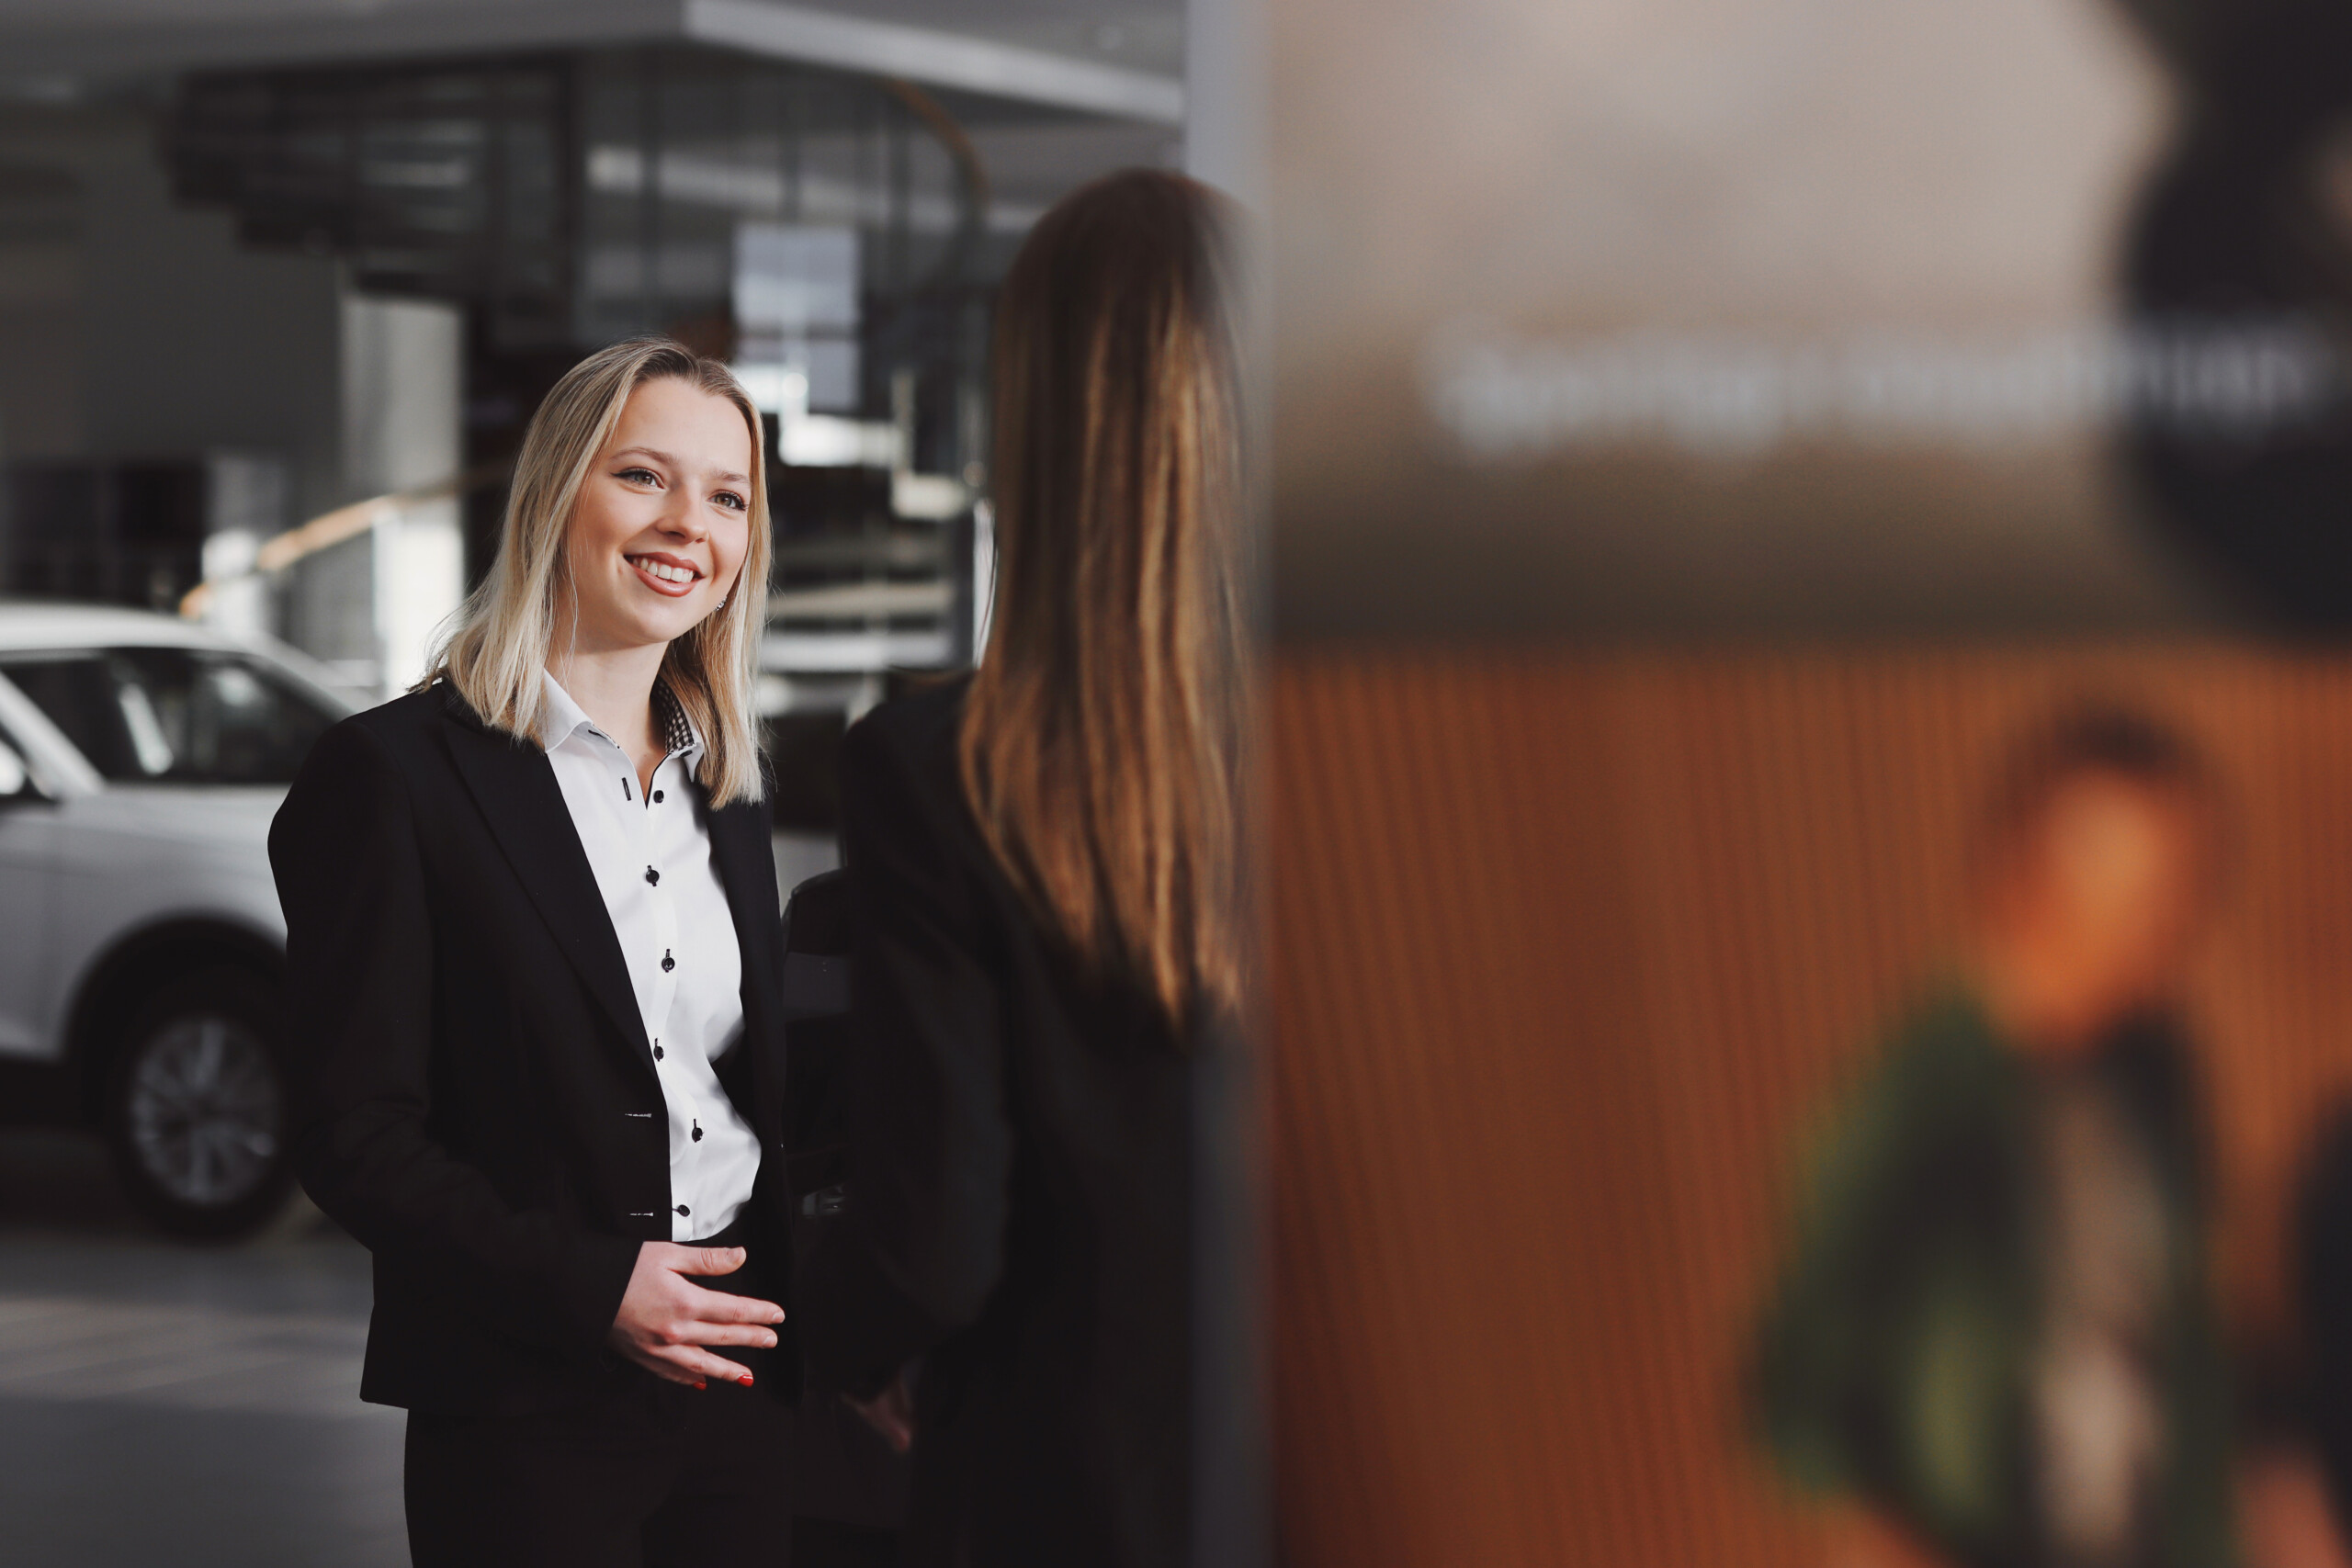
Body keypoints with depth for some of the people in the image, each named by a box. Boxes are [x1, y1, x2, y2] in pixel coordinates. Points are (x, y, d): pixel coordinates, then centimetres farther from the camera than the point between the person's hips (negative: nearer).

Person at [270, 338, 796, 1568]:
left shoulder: (724, 789, 14)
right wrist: (588, 1288, -18)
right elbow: (350, 1132, -10)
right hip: (532, 1420, -5)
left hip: (748, 1385, 6)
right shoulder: (392, 773, -7)